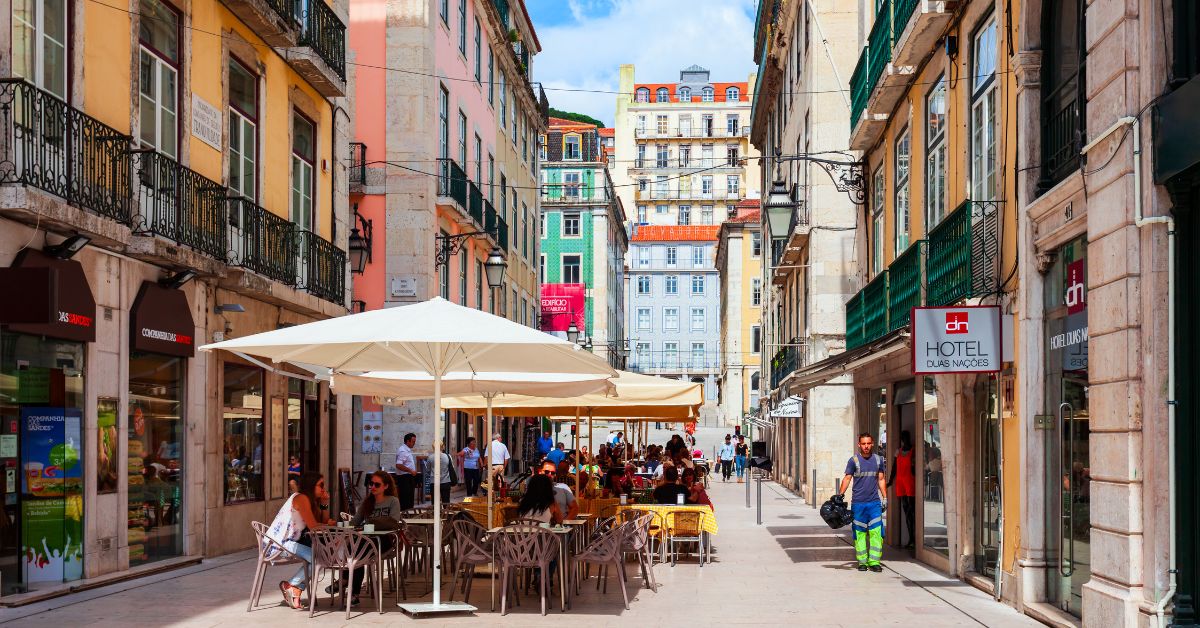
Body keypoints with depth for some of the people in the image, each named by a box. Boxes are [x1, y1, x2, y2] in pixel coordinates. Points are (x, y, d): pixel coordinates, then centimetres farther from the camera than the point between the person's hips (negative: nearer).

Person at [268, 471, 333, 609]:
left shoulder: (309, 499, 17)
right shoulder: (301, 498, -12)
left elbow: (321, 521, 13)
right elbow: (313, 526, -17)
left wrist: (323, 502, 5)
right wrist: (329, 524, 0)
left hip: (285, 542, 10)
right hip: (278, 544, -10)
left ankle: (297, 590, 2)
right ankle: (289, 585, -4)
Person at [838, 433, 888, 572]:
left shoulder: (879, 459, 9)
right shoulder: (854, 460, 0)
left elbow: (881, 480, 15)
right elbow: (847, 478, 0)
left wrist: (885, 498, 11)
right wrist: (840, 495, -9)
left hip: (874, 502, 2)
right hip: (858, 502, -2)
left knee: (876, 532, -6)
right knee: (860, 533, 2)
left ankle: (874, 562, -2)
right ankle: (862, 561, 9)